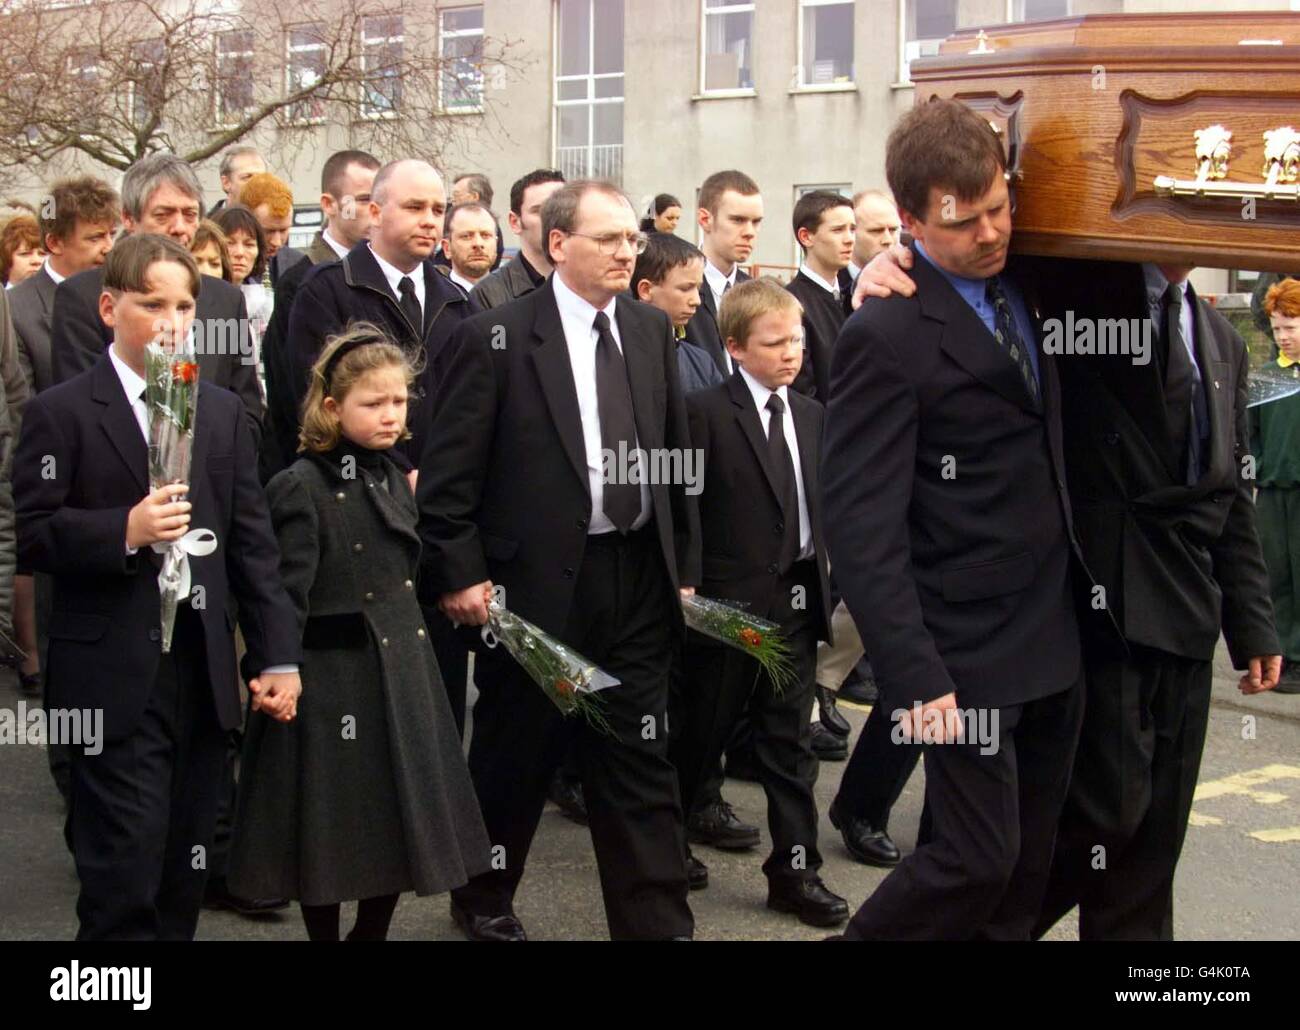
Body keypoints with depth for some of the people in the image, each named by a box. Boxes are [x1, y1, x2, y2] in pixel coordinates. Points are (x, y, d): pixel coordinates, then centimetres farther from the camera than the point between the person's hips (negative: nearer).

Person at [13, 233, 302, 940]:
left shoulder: (223, 412, 12)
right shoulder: (60, 412, -2)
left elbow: (252, 543, 10)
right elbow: (31, 538, -7)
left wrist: (277, 656, 5)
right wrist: (124, 531, -23)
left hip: (204, 670, 5)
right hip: (113, 677, -4)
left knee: (184, 871, 11)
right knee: (123, 879, -5)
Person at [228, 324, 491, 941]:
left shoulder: (394, 480, 10)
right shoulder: (300, 488, -12)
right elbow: (287, 596, -15)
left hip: (402, 672, 7)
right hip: (332, 676, -7)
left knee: (404, 815, 13)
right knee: (331, 827, 5)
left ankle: (373, 932, 29)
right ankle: (324, 934, 21)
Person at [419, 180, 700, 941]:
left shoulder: (653, 330, 8)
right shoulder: (498, 336, -7)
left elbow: (677, 452, 12)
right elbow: (450, 469, -8)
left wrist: (685, 565, 10)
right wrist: (461, 574, -11)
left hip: (639, 576, 4)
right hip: (538, 578, -4)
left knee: (641, 759, 6)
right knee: (516, 752, 12)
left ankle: (658, 923, 13)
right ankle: (485, 898, 34)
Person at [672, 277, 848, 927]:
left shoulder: (811, 415, 10)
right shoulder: (704, 411, -10)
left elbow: (817, 503, 14)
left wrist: (822, 577, 7)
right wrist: (689, 586, -13)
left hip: (798, 601, 5)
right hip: (728, 601, -5)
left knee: (790, 744, 9)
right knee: (702, 733, 9)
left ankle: (794, 871, 17)